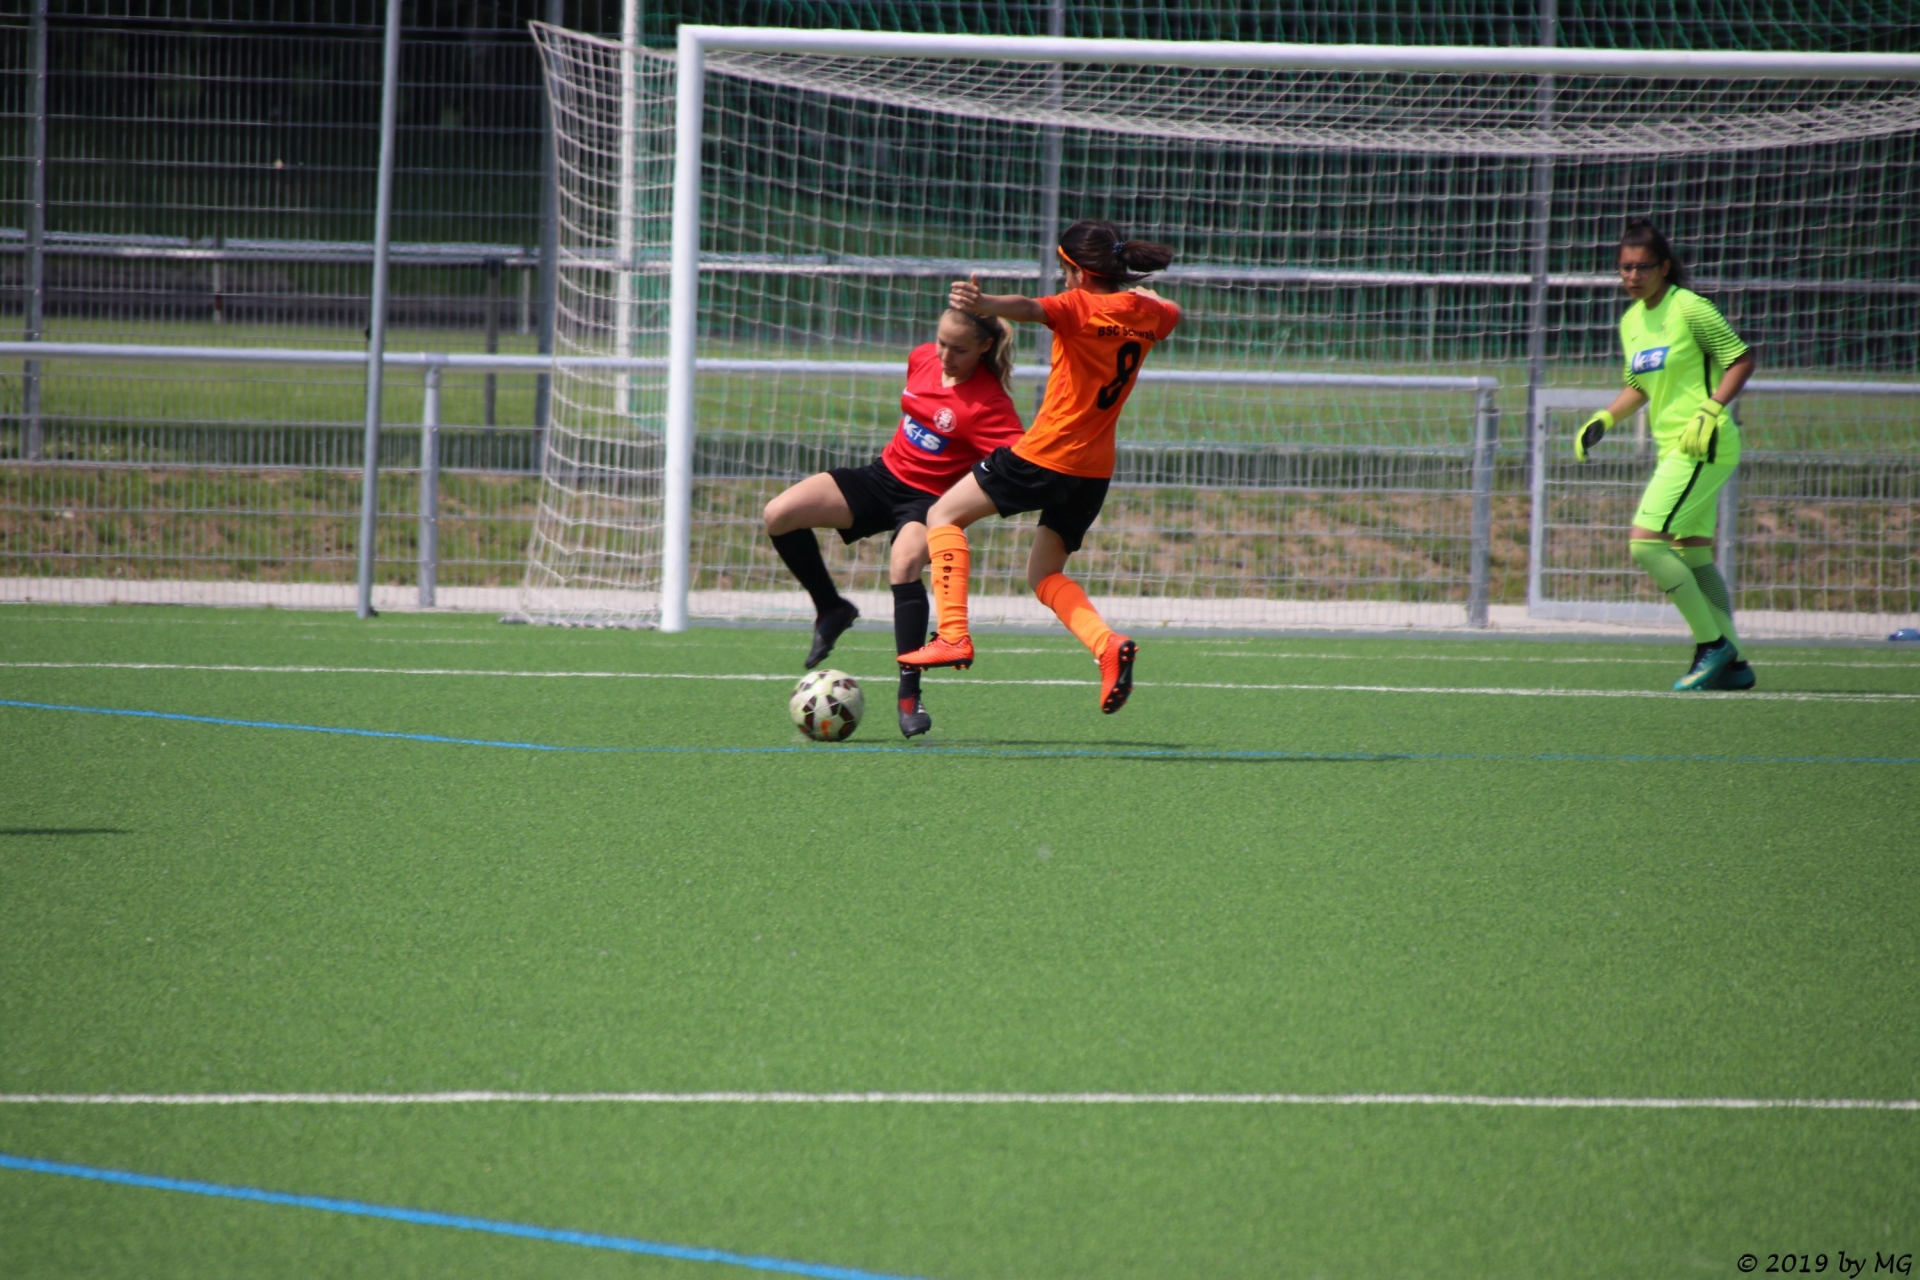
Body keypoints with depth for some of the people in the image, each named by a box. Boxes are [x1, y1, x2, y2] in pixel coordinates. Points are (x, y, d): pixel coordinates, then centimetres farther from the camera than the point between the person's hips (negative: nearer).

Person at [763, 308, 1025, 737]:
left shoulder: (989, 404, -22)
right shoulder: (923, 358, -2)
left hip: (930, 498, -7)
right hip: (885, 474, 7)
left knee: (904, 564, -37)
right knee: (780, 515, -9)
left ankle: (910, 697, -31)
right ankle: (831, 609, 15)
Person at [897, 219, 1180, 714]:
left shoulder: (1081, 307, -13)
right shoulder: (1145, 313, 7)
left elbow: (1030, 308, -34)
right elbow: (1170, 312, 32)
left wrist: (983, 304, -53)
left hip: (1046, 453, -7)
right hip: (1095, 469, 7)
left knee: (944, 515, 8)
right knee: (1043, 574, 19)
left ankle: (953, 636, -5)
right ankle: (1108, 644, -7)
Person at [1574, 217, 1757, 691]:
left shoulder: (1690, 308, -11)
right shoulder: (1631, 322, 13)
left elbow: (1742, 358, -9)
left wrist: (1711, 411, -19)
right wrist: (1604, 419, 11)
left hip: (1702, 446, -9)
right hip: (1673, 449, 9)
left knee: (1645, 542, -16)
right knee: (1694, 555, 10)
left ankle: (1712, 645, -7)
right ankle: (1733, 664, 16)